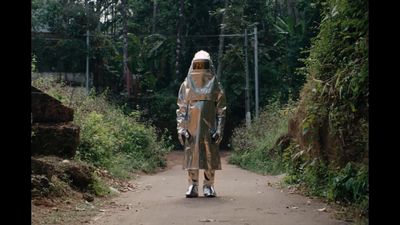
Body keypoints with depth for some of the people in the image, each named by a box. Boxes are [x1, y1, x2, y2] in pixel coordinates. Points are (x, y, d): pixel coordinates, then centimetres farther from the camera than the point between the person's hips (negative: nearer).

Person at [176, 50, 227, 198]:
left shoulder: (215, 86, 7)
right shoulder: (186, 85, 8)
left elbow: (221, 110, 4)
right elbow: (181, 109, 7)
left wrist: (219, 130, -4)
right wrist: (181, 129, -2)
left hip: (209, 128, 0)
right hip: (191, 128, 1)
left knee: (210, 156, 0)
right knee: (191, 155, 0)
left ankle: (208, 186, 10)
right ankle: (193, 186, 8)